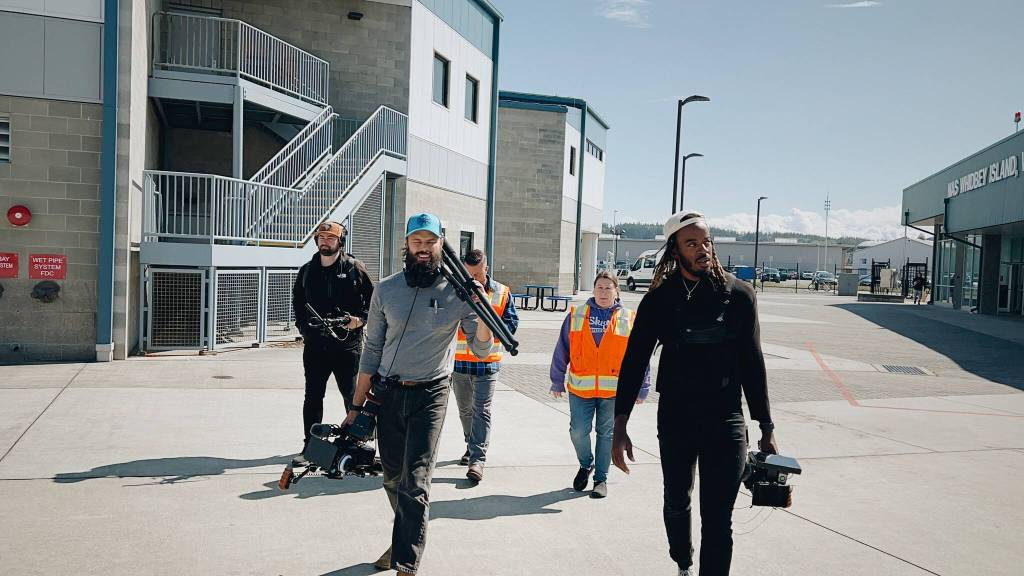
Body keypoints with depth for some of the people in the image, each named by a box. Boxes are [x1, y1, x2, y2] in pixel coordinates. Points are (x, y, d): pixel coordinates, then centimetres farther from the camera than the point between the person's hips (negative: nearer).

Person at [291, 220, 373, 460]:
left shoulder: (354, 268, -1)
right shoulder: (307, 270, 11)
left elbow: (373, 299, 2)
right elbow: (297, 302, 22)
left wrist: (361, 319, -12)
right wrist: (303, 326, 9)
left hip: (347, 343, -4)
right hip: (315, 344, 4)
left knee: (353, 395, 4)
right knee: (313, 397, 9)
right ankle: (310, 445, 19)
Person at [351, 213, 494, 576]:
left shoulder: (457, 291, -4)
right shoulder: (386, 290, 2)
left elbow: (481, 350, -3)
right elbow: (372, 350, 7)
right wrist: (357, 406, 7)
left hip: (430, 396, -3)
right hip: (388, 395, 3)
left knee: (415, 482, -10)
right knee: (393, 479, 15)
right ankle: (403, 542, 38)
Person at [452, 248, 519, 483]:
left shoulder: (502, 293, 1)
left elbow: (512, 322, 2)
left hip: (487, 362, -3)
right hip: (459, 361, 3)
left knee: (481, 411, -6)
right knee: (465, 409, 16)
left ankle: (478, 458, -6)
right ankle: (471, 446, 36)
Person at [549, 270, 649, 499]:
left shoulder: (630, 319, 3)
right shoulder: (575, 315, 4)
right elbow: (561, 351, 7)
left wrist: (641, 389, 6)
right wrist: (557, 382, 7)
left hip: (614, 391, 0)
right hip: (580, 388, 1)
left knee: (606, 434, 8)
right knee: (578, 432, -1)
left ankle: (601, 478, 23)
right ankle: (586, 465, 29)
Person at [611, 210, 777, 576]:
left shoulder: (739, 295, -3)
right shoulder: (659, 299, -4)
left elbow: (753, 365, 3)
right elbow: (634, 362, -3)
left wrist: (766, 429, 3)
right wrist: (619, 427, -9)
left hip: (726, 422, -1)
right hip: (674, 419, 2)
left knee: (717, 521, -2)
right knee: (676, 504, 21)